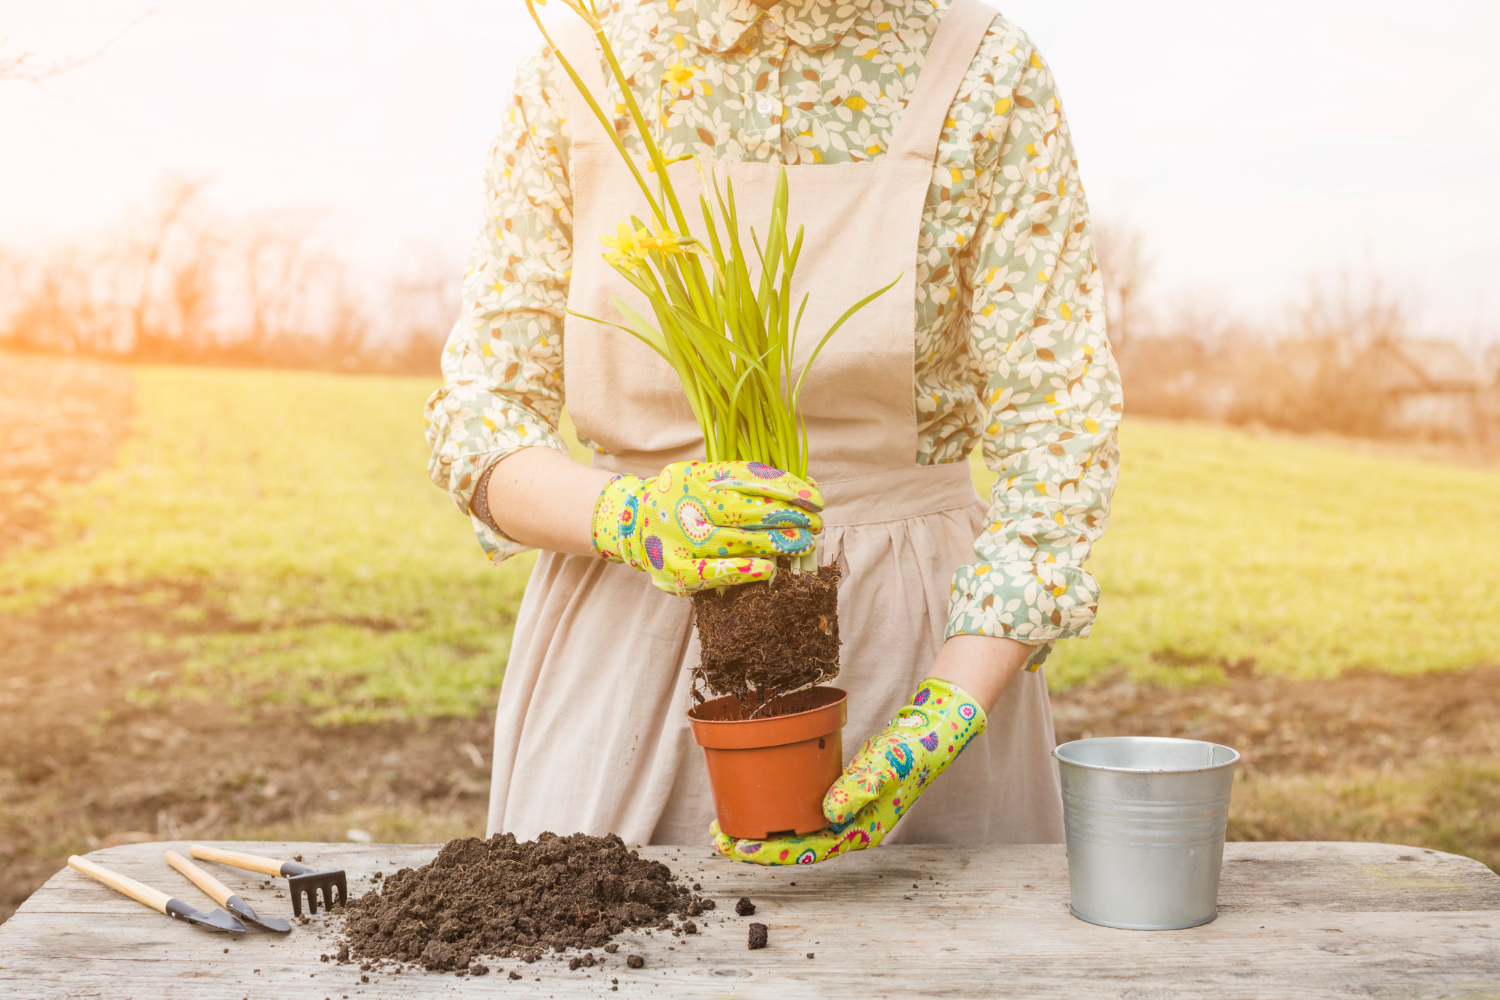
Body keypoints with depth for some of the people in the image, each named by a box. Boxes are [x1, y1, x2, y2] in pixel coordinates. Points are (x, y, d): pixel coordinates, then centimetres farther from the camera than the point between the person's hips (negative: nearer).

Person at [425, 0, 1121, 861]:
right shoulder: (576, 78, -1)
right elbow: (477, 415, -1)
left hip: (910, 662, -1)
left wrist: (947, 719, -21)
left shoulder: (987, 78, -6)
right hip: (627, 651, 2)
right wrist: (631, 516, -22)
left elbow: (1055, 441, -8)